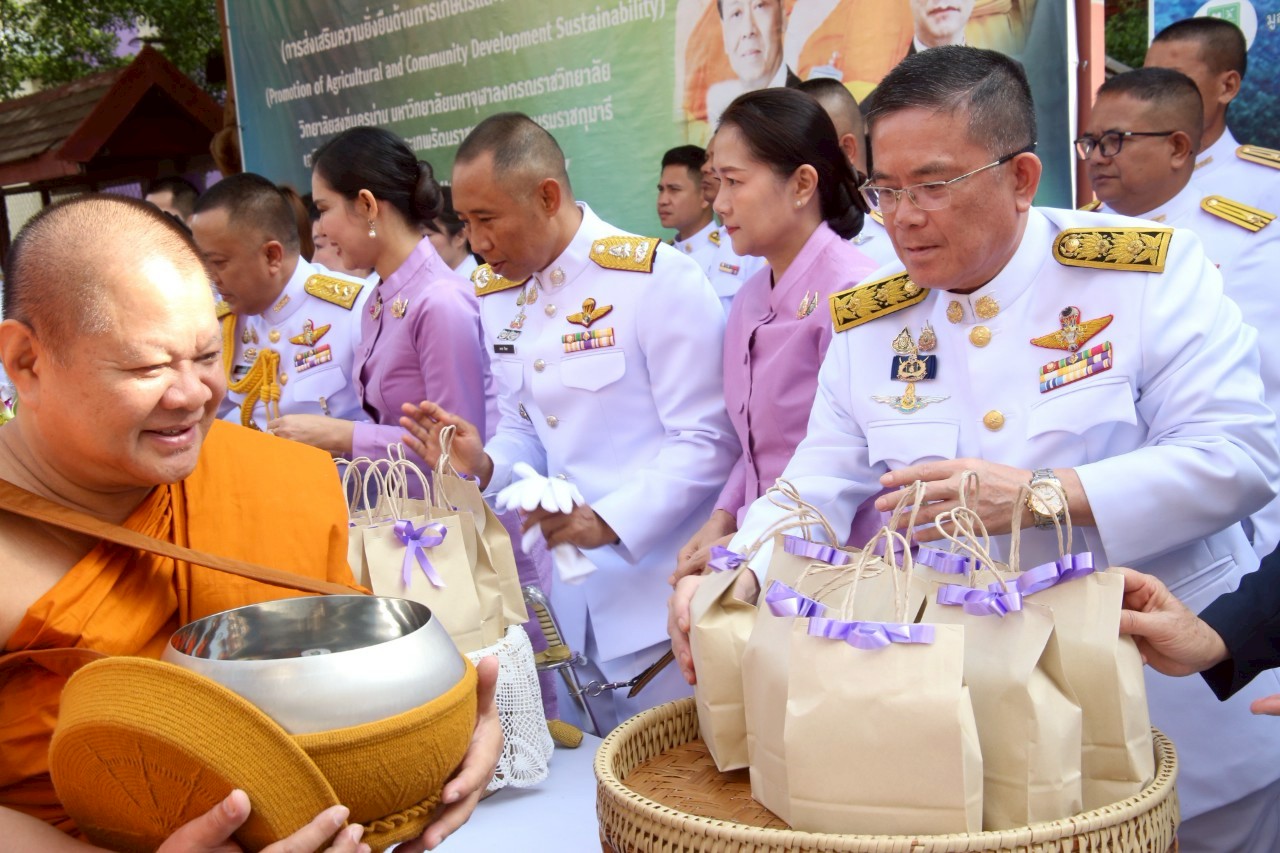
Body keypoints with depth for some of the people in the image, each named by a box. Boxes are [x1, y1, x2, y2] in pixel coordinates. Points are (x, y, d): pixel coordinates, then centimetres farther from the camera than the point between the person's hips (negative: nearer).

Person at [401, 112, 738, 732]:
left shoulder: (658, 279, -14)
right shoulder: (497, 294, 8)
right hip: (575, 599, 6)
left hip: (664, 594, -6)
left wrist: (608, 520, -25)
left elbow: (707, 441, -15)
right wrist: (484, 465, -6)